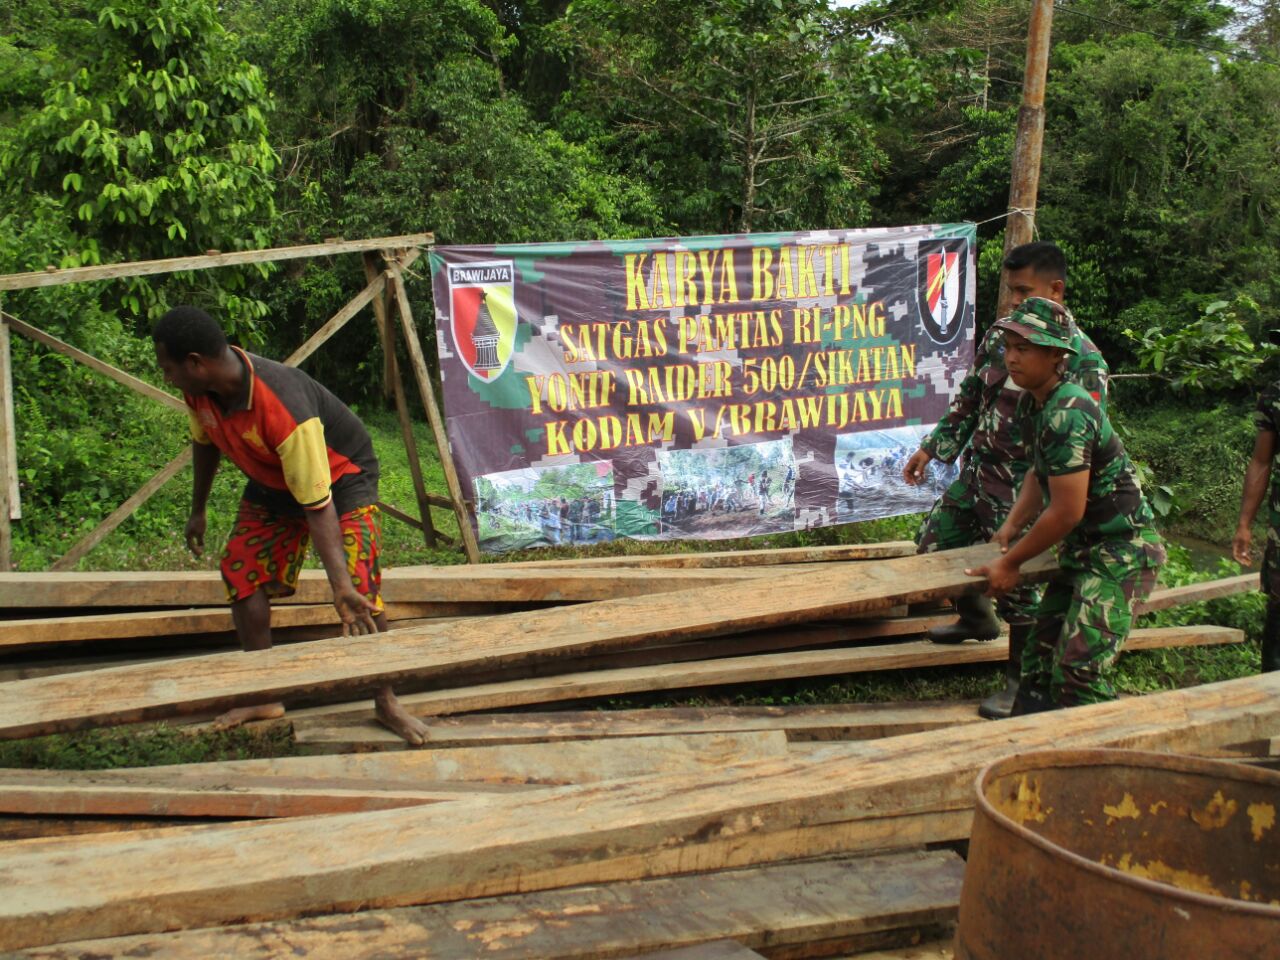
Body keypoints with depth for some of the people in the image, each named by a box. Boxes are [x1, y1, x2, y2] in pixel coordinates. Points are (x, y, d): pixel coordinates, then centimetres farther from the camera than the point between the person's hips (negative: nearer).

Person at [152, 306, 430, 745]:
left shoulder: (284, 408, -42)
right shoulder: (200, 390, -19)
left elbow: (317, 505, -41)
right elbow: (205, 442, 7)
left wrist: (341, 584, -44)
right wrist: (197, 511, 18)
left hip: (340, 475, -7)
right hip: (271, 482, 8)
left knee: (360, 591, -19)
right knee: (242, 575, 0)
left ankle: (386, 703, -4)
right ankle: (265, 697, 14)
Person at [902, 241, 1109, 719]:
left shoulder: (1083, 359, -16)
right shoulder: (999, 337, 4)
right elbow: (968, 399, 16)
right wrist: (932, 448, 15)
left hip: (1025, 487, -7)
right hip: (976, 471, 8)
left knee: (1018, 579, -2)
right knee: (934, 544, 19)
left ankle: (1019, 681, 18)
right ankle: (978, 619, 45)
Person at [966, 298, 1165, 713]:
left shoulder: (1068, 414, -26)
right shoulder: (1032, 403, 4)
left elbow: (1066, 512, -24)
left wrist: (1010, 562, -13)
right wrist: (1011, 527, 12)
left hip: (1121, 551, -10)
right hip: (1084, 549, 10)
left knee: (1078, 671, -15)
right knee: (1040, 656, 14)